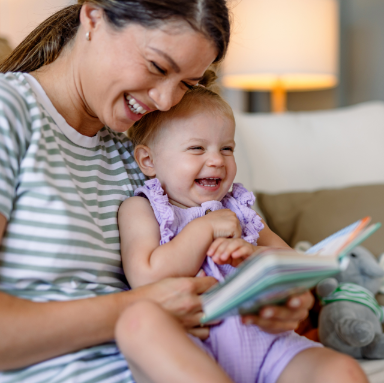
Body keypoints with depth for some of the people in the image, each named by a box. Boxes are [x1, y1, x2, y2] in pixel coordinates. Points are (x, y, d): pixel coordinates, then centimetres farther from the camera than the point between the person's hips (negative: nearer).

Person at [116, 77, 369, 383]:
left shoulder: (237, 208, 23)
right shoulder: (140, 209, 8)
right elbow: (147, 280, -10)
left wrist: (255, 254, -6)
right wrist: (206, 227, -5)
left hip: (260, 334, 3)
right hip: (190, 341, -2)